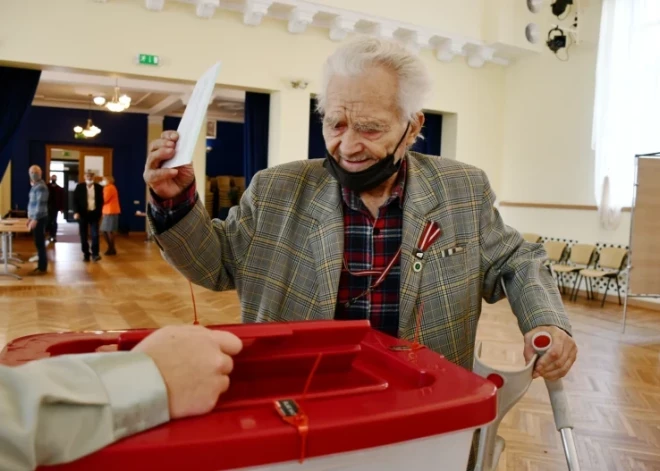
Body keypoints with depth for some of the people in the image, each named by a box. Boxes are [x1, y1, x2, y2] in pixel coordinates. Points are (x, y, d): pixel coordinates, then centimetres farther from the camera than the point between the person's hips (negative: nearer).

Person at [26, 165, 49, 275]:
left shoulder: (41, 186, -16)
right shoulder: (35, 186, 13)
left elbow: (40, 204, -21)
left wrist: (35, 219, -23)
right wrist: (30, 217, 18)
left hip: (39, 219, -9)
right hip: (35, 218, 9)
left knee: (40, 243, -4)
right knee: (38, 243, 12)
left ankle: (43, 268, 2)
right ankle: (40, 266, 19)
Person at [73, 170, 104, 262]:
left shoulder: (99, 187, 4)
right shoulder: (79, 187, 2)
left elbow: (101, 201, 9)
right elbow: (75, 200, -1)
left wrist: (99, 212, 3)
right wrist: (76, 212, -12)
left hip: (94, 213, 0)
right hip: (83, 214, 0)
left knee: (95, 234, -8)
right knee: (84, 235, 4)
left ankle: (95, 254, -4)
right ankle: (86, 254, 11)